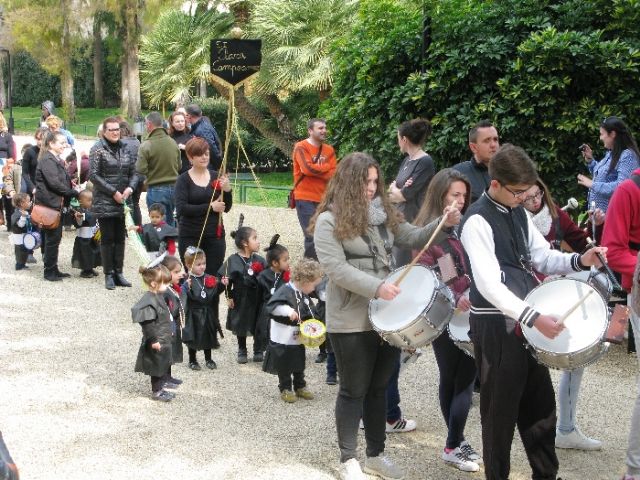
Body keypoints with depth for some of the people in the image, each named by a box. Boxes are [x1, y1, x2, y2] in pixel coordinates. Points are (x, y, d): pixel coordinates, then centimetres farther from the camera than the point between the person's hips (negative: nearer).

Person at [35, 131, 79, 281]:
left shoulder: (56, 160, 16)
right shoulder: (47, 160, -15)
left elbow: (62, 181, 20)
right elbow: (54, 182, -22)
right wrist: (73, 192, -16)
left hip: (57, 204, 10)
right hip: (49, 203, -10)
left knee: (54, 238, 13)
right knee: (52, 238, -4)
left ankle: (53, 270, 19)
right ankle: (49, 271, 3)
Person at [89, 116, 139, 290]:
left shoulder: (124, 149, 11)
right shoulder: (98, 150, -6)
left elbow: (133, 172, 14)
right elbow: (93, 175, -12)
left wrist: (130, 187, -7)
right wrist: (113, 192, -15)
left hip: (123, 202, 5)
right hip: (105, 202, -5)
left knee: (120, 238, 8)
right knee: (107, 238, 0)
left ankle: (118, 273, 16)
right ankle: (109, 274, 6)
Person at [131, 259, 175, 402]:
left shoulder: (159, 296, 7)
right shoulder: (149, 301, -24)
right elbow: (148, 324, -25)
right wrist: (153, 340, -23)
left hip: (164, 340, 10)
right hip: (157, 343, -10)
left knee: (164, 366, 18)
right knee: (158, 366, 4)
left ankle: (160, 389, 32)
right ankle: (156, 392, 18)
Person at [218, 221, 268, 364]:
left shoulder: (259, 260, -4)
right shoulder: (233, 260, -10)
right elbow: (225, 278, -6)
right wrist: (229, 296, -7)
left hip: (257, 299, 2)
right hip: (240, 299, -2)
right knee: (241, 326, 13)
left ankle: (258, 351, 28)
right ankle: (242, 351, 30)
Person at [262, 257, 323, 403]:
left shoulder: (304, 295, 6)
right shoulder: (285, 291, -21)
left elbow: (310, 312, 18)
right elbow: (272, 306, -33)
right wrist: (288, 311, -43)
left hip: (299, 339, 8)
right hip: (282, 340, -8)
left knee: (299, 365, 19)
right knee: (284, 367, 6)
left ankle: (300, 387, 34)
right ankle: (285, 389, 20)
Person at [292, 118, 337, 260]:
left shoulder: (329, 150, 11)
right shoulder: (301, 147, -5)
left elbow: (334, 174, 2)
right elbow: (307, 168, -19)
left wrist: (316, 169, -12)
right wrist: (326, 167, -5)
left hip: (324, 199, 5)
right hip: (305, 198, -5)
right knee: (312, 236, -7)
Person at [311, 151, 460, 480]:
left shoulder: (384, 214, 9)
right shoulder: (329, 221, -10)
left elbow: (414, 238, 9)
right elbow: (336, 268, -19)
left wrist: (443, 225, -9)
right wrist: (376, 287, -27)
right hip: (352, 321, -6)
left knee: (378, 387, 15)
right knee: (354, 390, 4)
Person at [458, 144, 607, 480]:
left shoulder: (518, 213, 8)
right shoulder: (477, 222, -19)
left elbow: (541, 257, 13)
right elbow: (489, 284, -28)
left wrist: (579, 261, -6)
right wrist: (534, 317, -35)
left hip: (525, 319, 8)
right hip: (496, 325, -8)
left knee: (540, 402, 16)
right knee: (501, 408, 4)